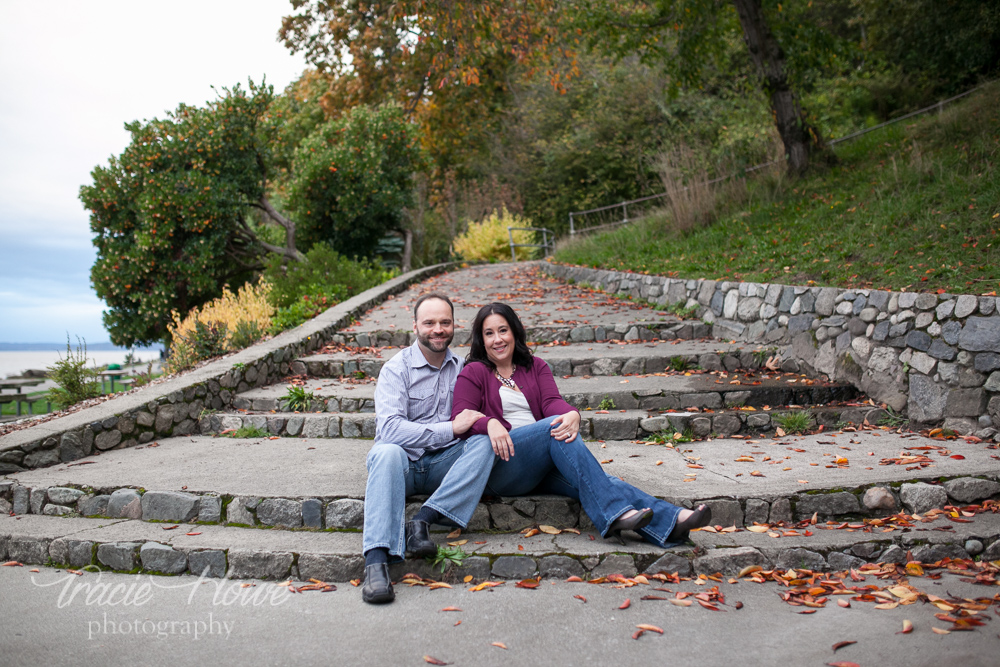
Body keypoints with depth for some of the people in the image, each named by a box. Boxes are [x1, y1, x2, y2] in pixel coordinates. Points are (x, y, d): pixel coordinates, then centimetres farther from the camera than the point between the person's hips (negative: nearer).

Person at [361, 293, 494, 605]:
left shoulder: (461, 368, 12)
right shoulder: (396, 369, -5)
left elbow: (474, 417, 19)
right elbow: (390, 429, -19)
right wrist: (451, 429, -21)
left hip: (443, 465, 4)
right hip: (403, 464, -3)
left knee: (484, 440, -23)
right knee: (387, 452, -36)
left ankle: (422, 520, -32)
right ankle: (376, 560, -47)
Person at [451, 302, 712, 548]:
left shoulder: (535, 367, 21)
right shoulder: (473, 373, 10)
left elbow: (552, 401, 3)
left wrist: (572, 415, -22)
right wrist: (490, 423, -26)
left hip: (543, 466, 4)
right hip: (499, 467, -4)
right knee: (553, 426, -30)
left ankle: (669, 521, -42)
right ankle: (614, 514, -38)